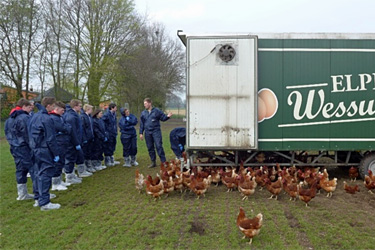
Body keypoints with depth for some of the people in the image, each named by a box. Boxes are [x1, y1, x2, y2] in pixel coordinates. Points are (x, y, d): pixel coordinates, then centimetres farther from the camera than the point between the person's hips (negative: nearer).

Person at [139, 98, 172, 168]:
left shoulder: (157, 111, 2)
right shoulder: (143, 113, 12)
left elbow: (163, 118, 5)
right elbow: (142, 124, 15)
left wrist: (167, 116, -16)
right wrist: (141, 133, 11)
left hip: (156, 131, -4)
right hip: (147, 133, 4)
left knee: (159, 146, -10)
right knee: (150, 148, 8)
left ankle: (163, 161, -6)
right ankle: (153, 162, 18)